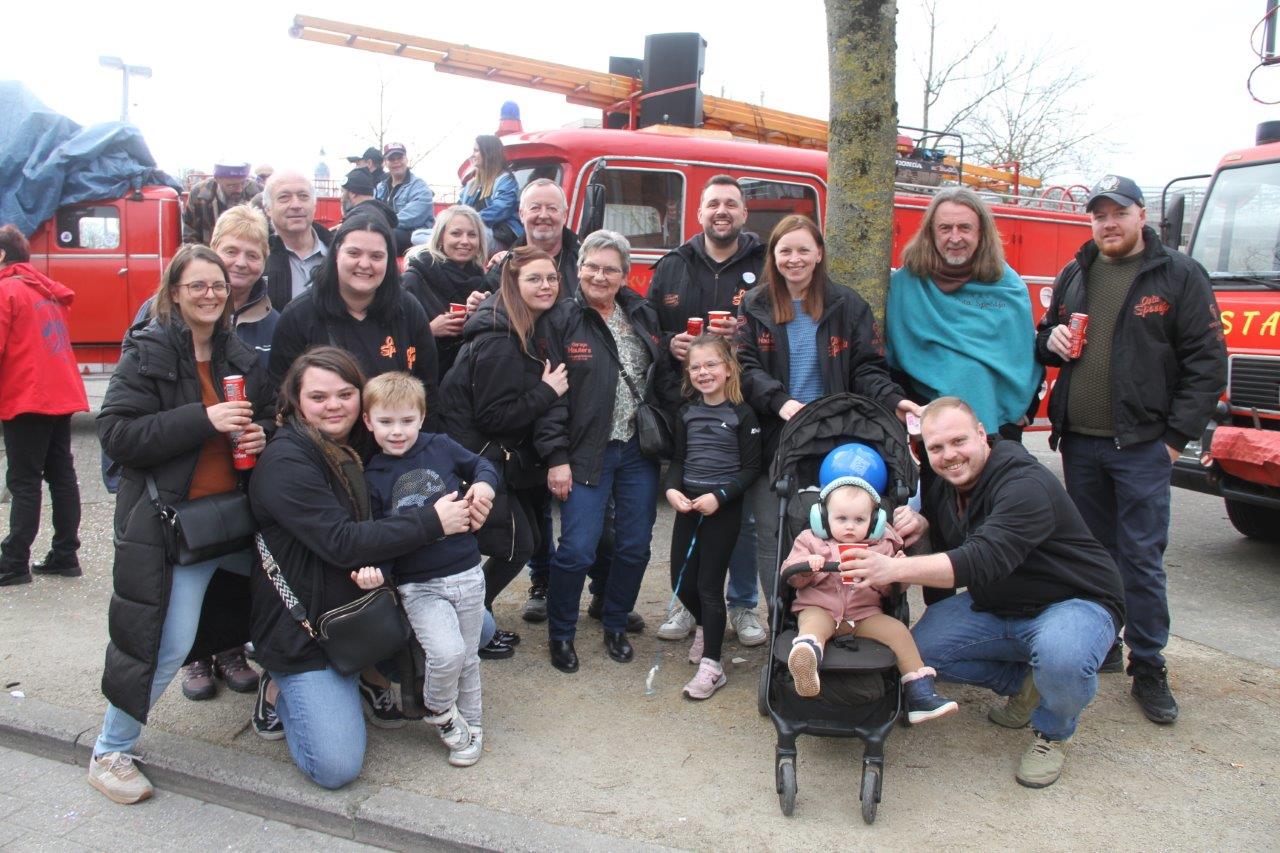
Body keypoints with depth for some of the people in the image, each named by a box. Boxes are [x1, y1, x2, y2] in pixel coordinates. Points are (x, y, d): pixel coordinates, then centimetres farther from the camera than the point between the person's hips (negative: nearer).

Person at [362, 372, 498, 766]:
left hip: (467, 574, 2)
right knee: (446, 652, -22)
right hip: (418, 586, -2)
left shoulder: (440, 447, 1)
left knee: (468, 657, 13)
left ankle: (470, 725, 36)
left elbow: (480, 465, 15)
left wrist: (483, 485, -6)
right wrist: (369, 565, -21)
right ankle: (439, 710, 10)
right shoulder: (371, 477, -2)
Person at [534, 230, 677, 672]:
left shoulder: (642, 315, 9)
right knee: (577, 549, -6)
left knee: (635, 545, 8)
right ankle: (561, 633, 17)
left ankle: (615, 624, 31)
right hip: (586, 452, -4)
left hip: (639, 450, 5)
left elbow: (662, 378, 14)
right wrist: (556, 457, -13)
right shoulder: (563, 320, -5)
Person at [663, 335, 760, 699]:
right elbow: (678, 459, 12)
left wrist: (719, 496, -19)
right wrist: (672, 489, -8)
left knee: (709, 584, -3)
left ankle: (711, 666, 7)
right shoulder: (686, 412, 7)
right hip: (687, 504, 5)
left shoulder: (742, 414, -7)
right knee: (681, 583, 9)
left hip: (723, 507, -5)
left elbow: (751, 468, -7)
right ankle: (705, 624, 41)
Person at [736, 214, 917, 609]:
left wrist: (892, 400, -17)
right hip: (772, 440, 1)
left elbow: (867, 368, 3)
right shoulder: (755, 306, 7)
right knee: (771, 535, 2)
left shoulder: (848, 306, 7)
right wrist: (780, 401, -21)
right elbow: (745, 366, -3)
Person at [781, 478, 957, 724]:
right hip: (820, 609, -2)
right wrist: (807, 566, -17)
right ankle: (805, 665, -67)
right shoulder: (810, 541, 10)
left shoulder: (882, 546, 13)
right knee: (812, 623, -35)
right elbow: (790, 575, 4)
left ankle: (920, 696, -15)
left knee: (898, 630, -17)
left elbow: (891, 589, 12)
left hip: (865, 614, 3)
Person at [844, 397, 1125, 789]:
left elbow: (986, 559, -42)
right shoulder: (947, 485, -1)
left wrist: (896, 569, -50)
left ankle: (1052, 734, -4)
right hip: (996, 607, 7)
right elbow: (947, 542, 16)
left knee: (1060, 656, -39)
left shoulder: (1026, 485, -28)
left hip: (1075, 603, -7)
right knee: (921, 647, -12)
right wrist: (922, 524, -10)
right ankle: (1023, 682, 11)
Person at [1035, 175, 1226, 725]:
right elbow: (1045, 341, 22)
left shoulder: (1179, 276, -1)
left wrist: (1177, 435, -10)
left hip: (1141, 445, -4)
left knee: (1141, 558, -2)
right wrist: (1051, 340, -3)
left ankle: (1148, 669, 9)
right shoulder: (1074, 276, 13)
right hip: (1078, 442, 5)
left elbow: (1206, 362, -4)